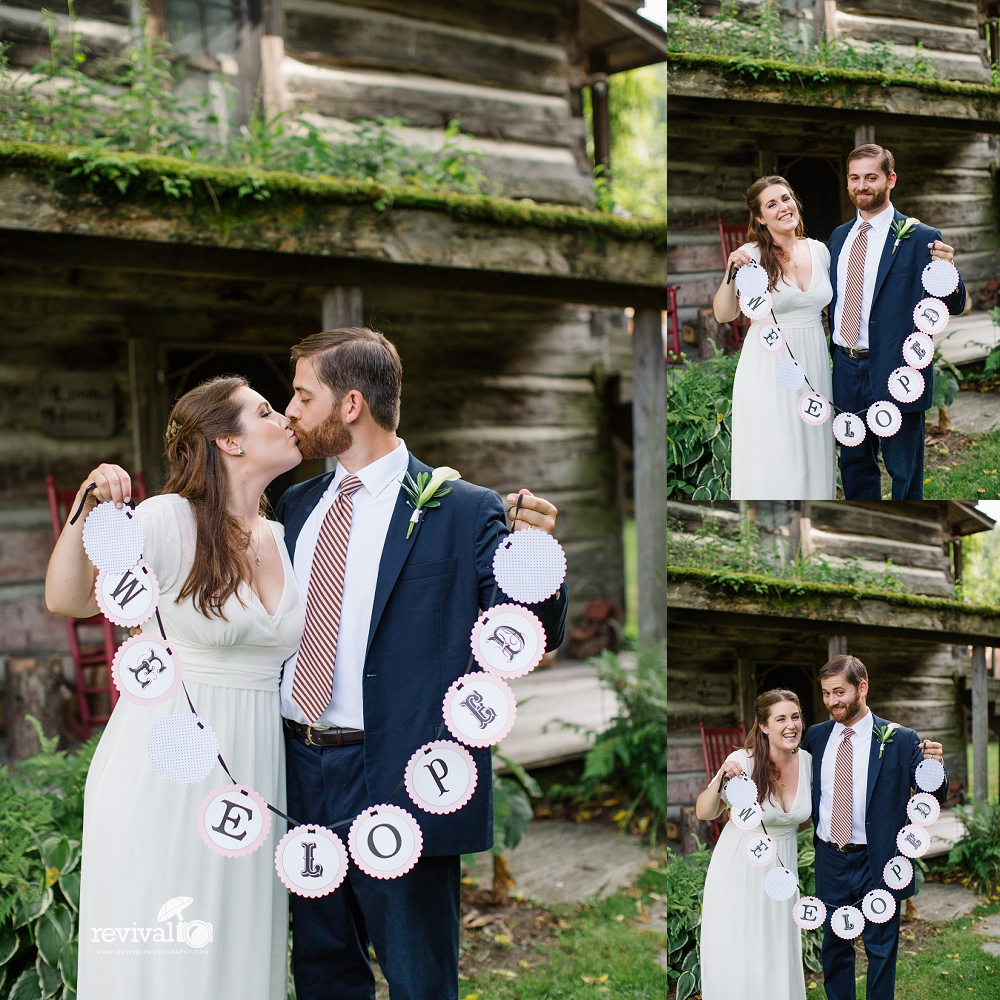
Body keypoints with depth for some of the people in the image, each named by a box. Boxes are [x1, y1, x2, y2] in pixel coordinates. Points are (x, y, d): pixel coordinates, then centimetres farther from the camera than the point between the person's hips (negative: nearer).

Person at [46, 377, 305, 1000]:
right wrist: (89, 511, -30)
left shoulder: (287, 541, 8)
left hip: (253, 770, 5)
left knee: (240, 946, 11)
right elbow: (68, 599, -15)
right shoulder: (170, 521, -9)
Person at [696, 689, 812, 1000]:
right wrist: (721, 780, -35)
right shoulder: (744, 761, -21)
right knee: (734, 963, 1)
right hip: (740, 869, -4)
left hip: (781, 868, 4)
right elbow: (704, 813, -19)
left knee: (777, 960, 12)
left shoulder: (808, 762, -8)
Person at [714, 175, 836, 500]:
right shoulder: (751, 256, -12)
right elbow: (724, 315, -14)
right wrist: (731, 274, -28)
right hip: (768, 366, -4)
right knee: (771, 456, 3)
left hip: (813, 363, 4)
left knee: (811, 448, 14)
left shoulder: (819, 250, 3)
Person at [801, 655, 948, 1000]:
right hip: (830, 860, 3)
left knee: (881, 949, 8)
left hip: (877, 863, -3)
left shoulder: (901, 740, -7)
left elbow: (934, 798, -7)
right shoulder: (815, 737, 3)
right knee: (834, 947, 16)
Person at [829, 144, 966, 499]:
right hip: (848, 371, 6)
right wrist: (833, 350, 11)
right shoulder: (839, 236, 10)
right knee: (855, 464, 18)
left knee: (904, 470, 4)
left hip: (896, 374, -5)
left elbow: (952, 307, -12)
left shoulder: (920, 238, -9)